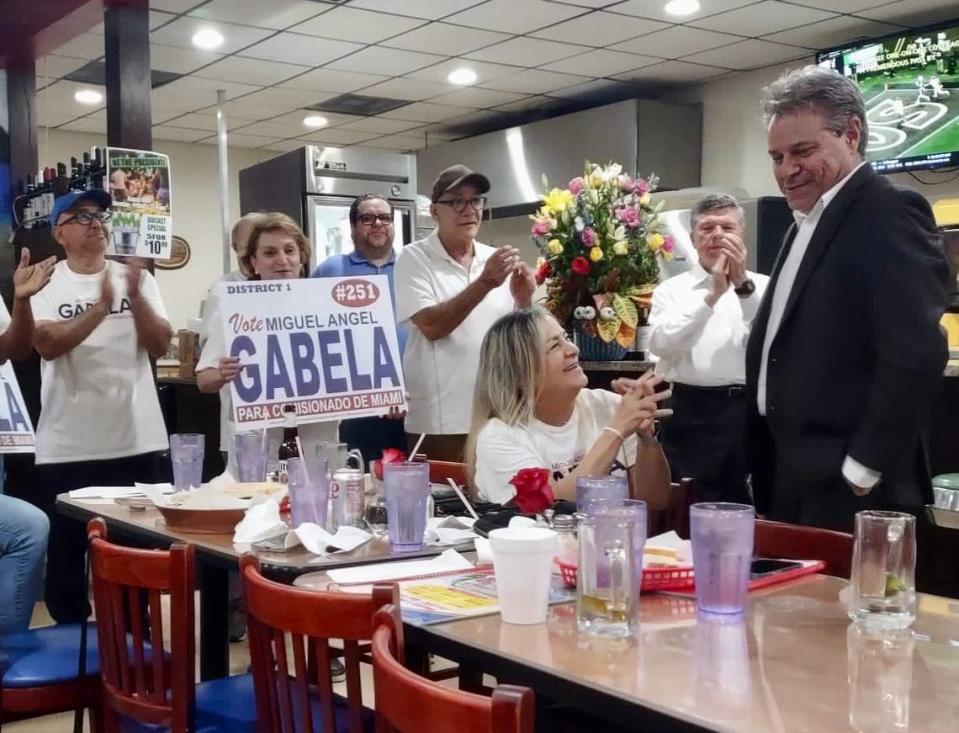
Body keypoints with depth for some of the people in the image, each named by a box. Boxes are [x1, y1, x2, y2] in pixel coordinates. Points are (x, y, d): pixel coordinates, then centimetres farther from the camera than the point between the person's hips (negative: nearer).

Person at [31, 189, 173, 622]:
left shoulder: (136, 278, 7)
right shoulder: (45, 284, 1)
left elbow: (160, 346, -2)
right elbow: (47, 345, -15)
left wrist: (134, 294, -16)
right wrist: (102, 306, -25)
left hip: (137, 443, 2)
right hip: (67, 449, -1)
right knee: (66, 555, 8)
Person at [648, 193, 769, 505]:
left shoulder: (762, 286, 9)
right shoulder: (671, 289, 8)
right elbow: (662, 344, -10)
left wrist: (743, 284, -18)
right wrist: (711, 294, -17)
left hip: (749, 412, 1)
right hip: (690, 415, -1)